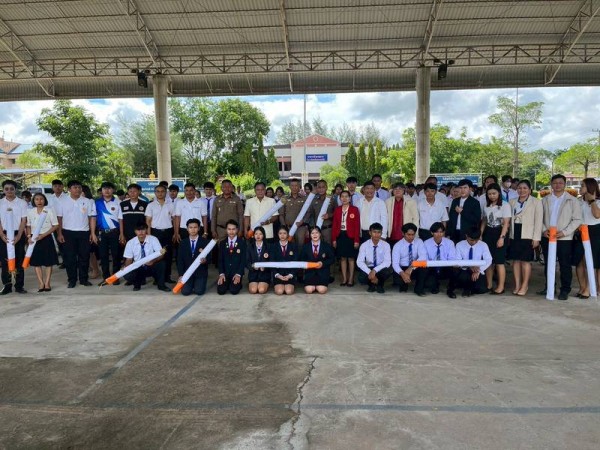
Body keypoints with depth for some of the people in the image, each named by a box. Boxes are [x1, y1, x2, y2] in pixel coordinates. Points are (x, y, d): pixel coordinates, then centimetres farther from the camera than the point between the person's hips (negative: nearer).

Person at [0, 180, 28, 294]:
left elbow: (24, 220, -3)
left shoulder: (22, 203, 0)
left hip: (18, 234, -2)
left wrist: (18, 236, -11)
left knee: (19, 261, 3)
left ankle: (19, 286, 10)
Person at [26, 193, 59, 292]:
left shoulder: (49, 210, -4)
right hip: (34, 239, 3)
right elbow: (28, 226, 12)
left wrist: (43, 235, -14)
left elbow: (55, 225, -5)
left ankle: (47, 283, 11)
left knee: (48, 262, 2)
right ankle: (41, 283, 13)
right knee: (36, 262, 5)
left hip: (46, 238, -3)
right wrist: (29, 236, -5)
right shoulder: (30, 211, 5)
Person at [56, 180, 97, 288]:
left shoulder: (88, 201, 3)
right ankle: (71, 280, 13)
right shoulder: (62, 202, 4)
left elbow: (92, 218, 2)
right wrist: (60, 233, -2)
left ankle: (83, 279, 17)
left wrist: (93, 233, -3)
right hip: (68, 232, 0)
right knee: (69, 257, 3)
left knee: (84, 256, 5)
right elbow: (59, 218, 4)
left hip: (84, 232, 0)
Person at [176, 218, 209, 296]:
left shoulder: (205, 242, 0)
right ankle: (192, 283, 17)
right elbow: (180, 260, 3)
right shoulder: (183, 243, 6)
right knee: (185, 292, -16)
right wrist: (181, 275, -8)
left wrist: (205, 260, -28)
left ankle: (198, 284, 16)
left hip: (200, 272, -1)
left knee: (199, 292, -18)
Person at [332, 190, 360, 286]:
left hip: (350, 236, -3)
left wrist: (357, 240, -10)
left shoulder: (354, 209, -3)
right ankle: (344, 279, 16)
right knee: (342, 258, 8)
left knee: (351, 258, 4)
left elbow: (357, 226, -6)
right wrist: (334, 239, 1)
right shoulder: (337, 210, 7)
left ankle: (351, 279, 12)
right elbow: (334, 225, 6)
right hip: (340, 236, 3)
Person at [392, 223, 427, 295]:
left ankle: (419, 289, -9)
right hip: (402, 269, -1)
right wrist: (402, 273, -39)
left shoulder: (419, 242, -6)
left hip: (415, 269, 1)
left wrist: (411, 268, -34)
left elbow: (423, 257, -22)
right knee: (398, 279, -33)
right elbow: (395, 263, -20)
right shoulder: (397, 245, -10)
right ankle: (404, 285, 7)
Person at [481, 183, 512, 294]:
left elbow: (506, 223, -10)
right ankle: (489, 285, 14)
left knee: (499, 261, -6)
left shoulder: (505, 205, -5)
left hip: (499, 233, -5)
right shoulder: (486, 206, 12)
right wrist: (480, 235, 9)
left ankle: (501, 287, 1)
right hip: (488, 234, 5)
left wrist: (502, 237, -17)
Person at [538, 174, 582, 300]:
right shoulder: (545, 200, 9)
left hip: (564, 238, -3)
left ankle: (565, 290, 11)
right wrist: (543, 230, -8)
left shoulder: (572, 200, 0)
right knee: (548, 264, 11)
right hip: (547, 237, 3)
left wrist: (564, 232, -14)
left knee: (565, 265, 1)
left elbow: (577, 219, -5)